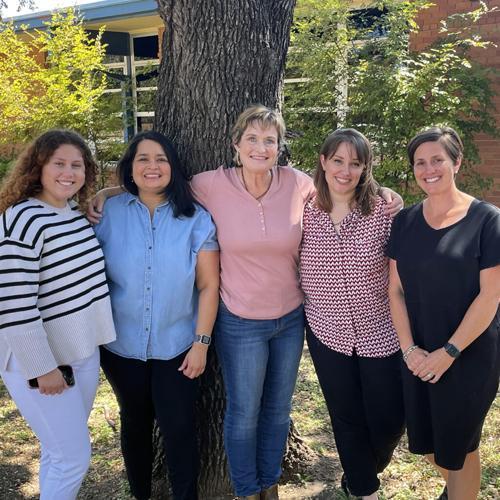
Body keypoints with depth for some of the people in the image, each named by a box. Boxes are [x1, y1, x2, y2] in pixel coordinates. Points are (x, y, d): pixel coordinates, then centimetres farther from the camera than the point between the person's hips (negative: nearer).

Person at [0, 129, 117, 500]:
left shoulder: (77, 213, 5)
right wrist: (43, 368, -19)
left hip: (84, 351, 8)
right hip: (42, 360, -7)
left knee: (61, 451, 20)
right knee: (74, 457, 2)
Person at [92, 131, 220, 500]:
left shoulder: (195, 219, -6)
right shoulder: (108, 213, -4)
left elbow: (209, 285, -6)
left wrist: (201, 343, -9)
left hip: (177, 347, -1)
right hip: (122, 345, 2)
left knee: (179, 428, 6)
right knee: (135, 423, 19)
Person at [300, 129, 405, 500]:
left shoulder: (383, 211, -11)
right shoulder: (305, 212, -6)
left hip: (381, 334, -1)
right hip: (327, 334, 1)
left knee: (390, 419, 10)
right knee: (347, 419, 16)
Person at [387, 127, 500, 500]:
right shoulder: (405, 221, 1)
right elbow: (395, 290, 2)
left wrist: (449, 352, -16)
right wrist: (409, 349, -8)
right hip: (418, 356, 4)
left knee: (457, 446, 9)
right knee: (425, 441, 17)